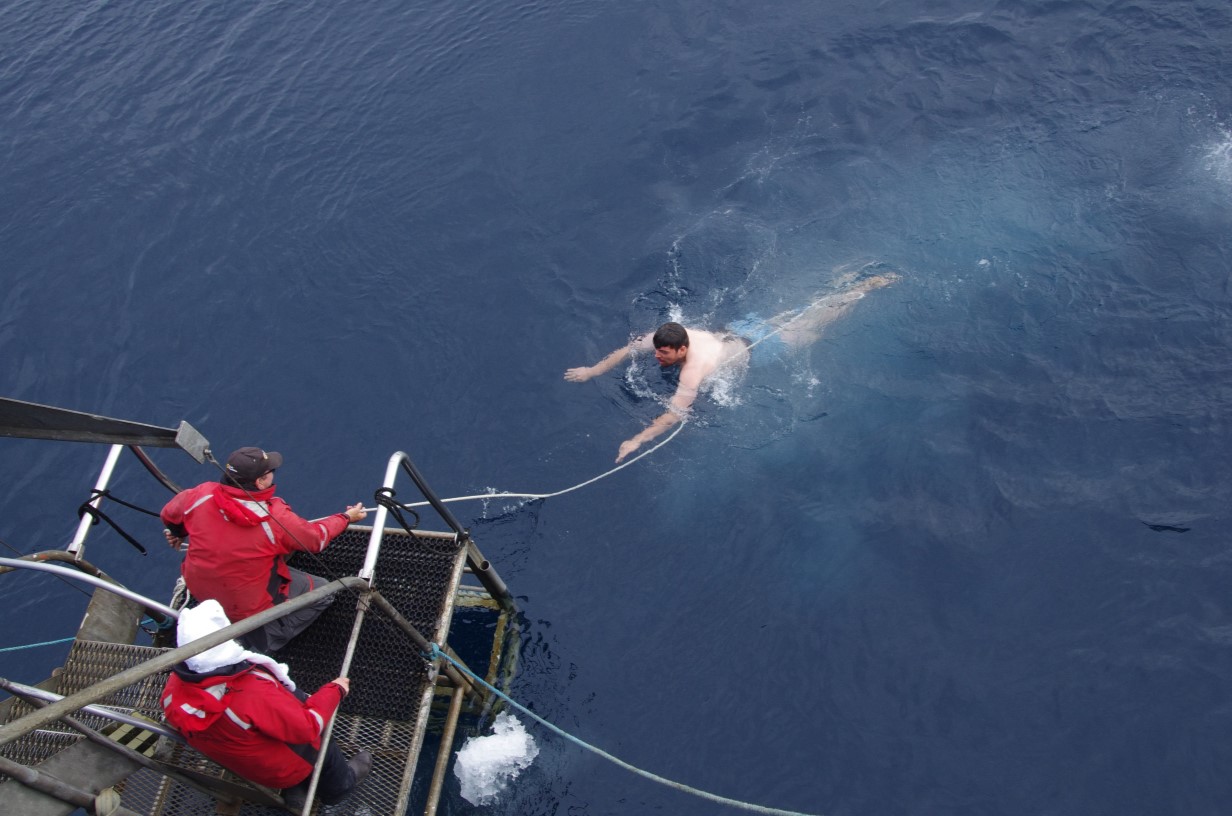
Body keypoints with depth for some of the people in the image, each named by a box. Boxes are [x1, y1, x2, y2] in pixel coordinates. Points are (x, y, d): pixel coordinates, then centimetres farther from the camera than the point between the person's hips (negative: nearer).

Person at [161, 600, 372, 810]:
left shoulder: (173, 688, -24)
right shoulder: (254, 695, -42)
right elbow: (308, 727, -28)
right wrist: (335, 690, -12)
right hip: (285, 769, -6)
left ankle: (295, 791, 35)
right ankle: (337, 787, 49)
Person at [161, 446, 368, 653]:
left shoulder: (202, 495, -18)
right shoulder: (277, 519, -29)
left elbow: (169, 514, 5)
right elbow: (316, 539, -9)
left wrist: (177, 533, 29)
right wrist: (346, 517, 9)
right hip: (247, 608, -6)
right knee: (323, 593, 6)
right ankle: (264, 640, -1)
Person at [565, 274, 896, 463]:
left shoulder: (693, 369, -40)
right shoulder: (668, 336, -22)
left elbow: (676, 414, -45)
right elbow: (628, 348, -13)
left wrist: (637, 441, -48)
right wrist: (593, 371, -17)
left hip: (760, 349, -6)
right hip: (741, 329, 6)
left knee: (815, 322, 14)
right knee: (799, 314, 24)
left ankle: (869, 286, 33)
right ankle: (864, 281, 39)